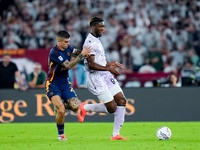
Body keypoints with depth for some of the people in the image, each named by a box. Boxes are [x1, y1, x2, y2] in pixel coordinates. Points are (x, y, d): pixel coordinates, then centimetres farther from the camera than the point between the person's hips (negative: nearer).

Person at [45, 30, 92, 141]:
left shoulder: (68, 48, 1)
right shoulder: (54, 52, -21)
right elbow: (69, 65, -27)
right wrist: (81, 55, -28)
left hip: (64, 82, 6)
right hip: (52, 84, -6)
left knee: (75, 107, -10)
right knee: (61, 112, -19)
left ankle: (61, 106, 23)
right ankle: (61, 134, 4)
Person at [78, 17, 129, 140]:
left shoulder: (96, 40, 17)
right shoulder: (90, 42, -16)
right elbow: (91, 65, -22)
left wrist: (110, 64, 18)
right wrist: (107, 68, -23)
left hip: (106, 76, 10)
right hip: (96, 78, -10)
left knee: (121, 100, 0)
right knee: (112, 108, -10)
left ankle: (116, 134, 3)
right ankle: (85, 108, 12)